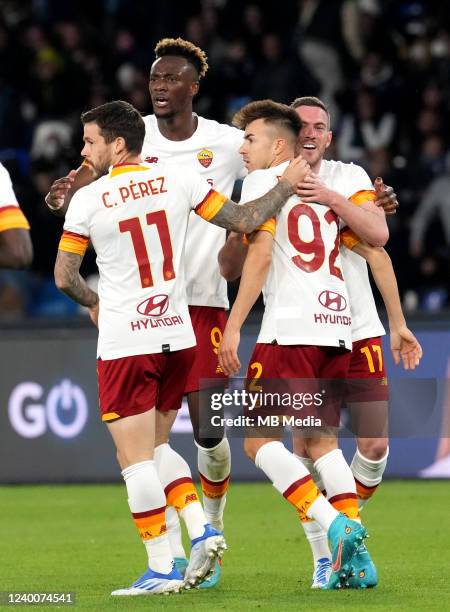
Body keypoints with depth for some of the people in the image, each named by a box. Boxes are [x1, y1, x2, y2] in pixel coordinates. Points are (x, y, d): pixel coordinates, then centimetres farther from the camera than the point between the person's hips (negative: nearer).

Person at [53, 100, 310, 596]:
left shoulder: (88, 200, -9)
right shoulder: (178, 179, 0)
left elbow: (64, 278, -3)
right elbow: (243, 221, 3)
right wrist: (287, 185, 17)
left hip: (124, 344, -5)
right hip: (177, 336, 5)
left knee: (136, 457, 0)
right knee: (155, 449, 20)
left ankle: (161, 568, -2)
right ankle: (201, 530, 4)